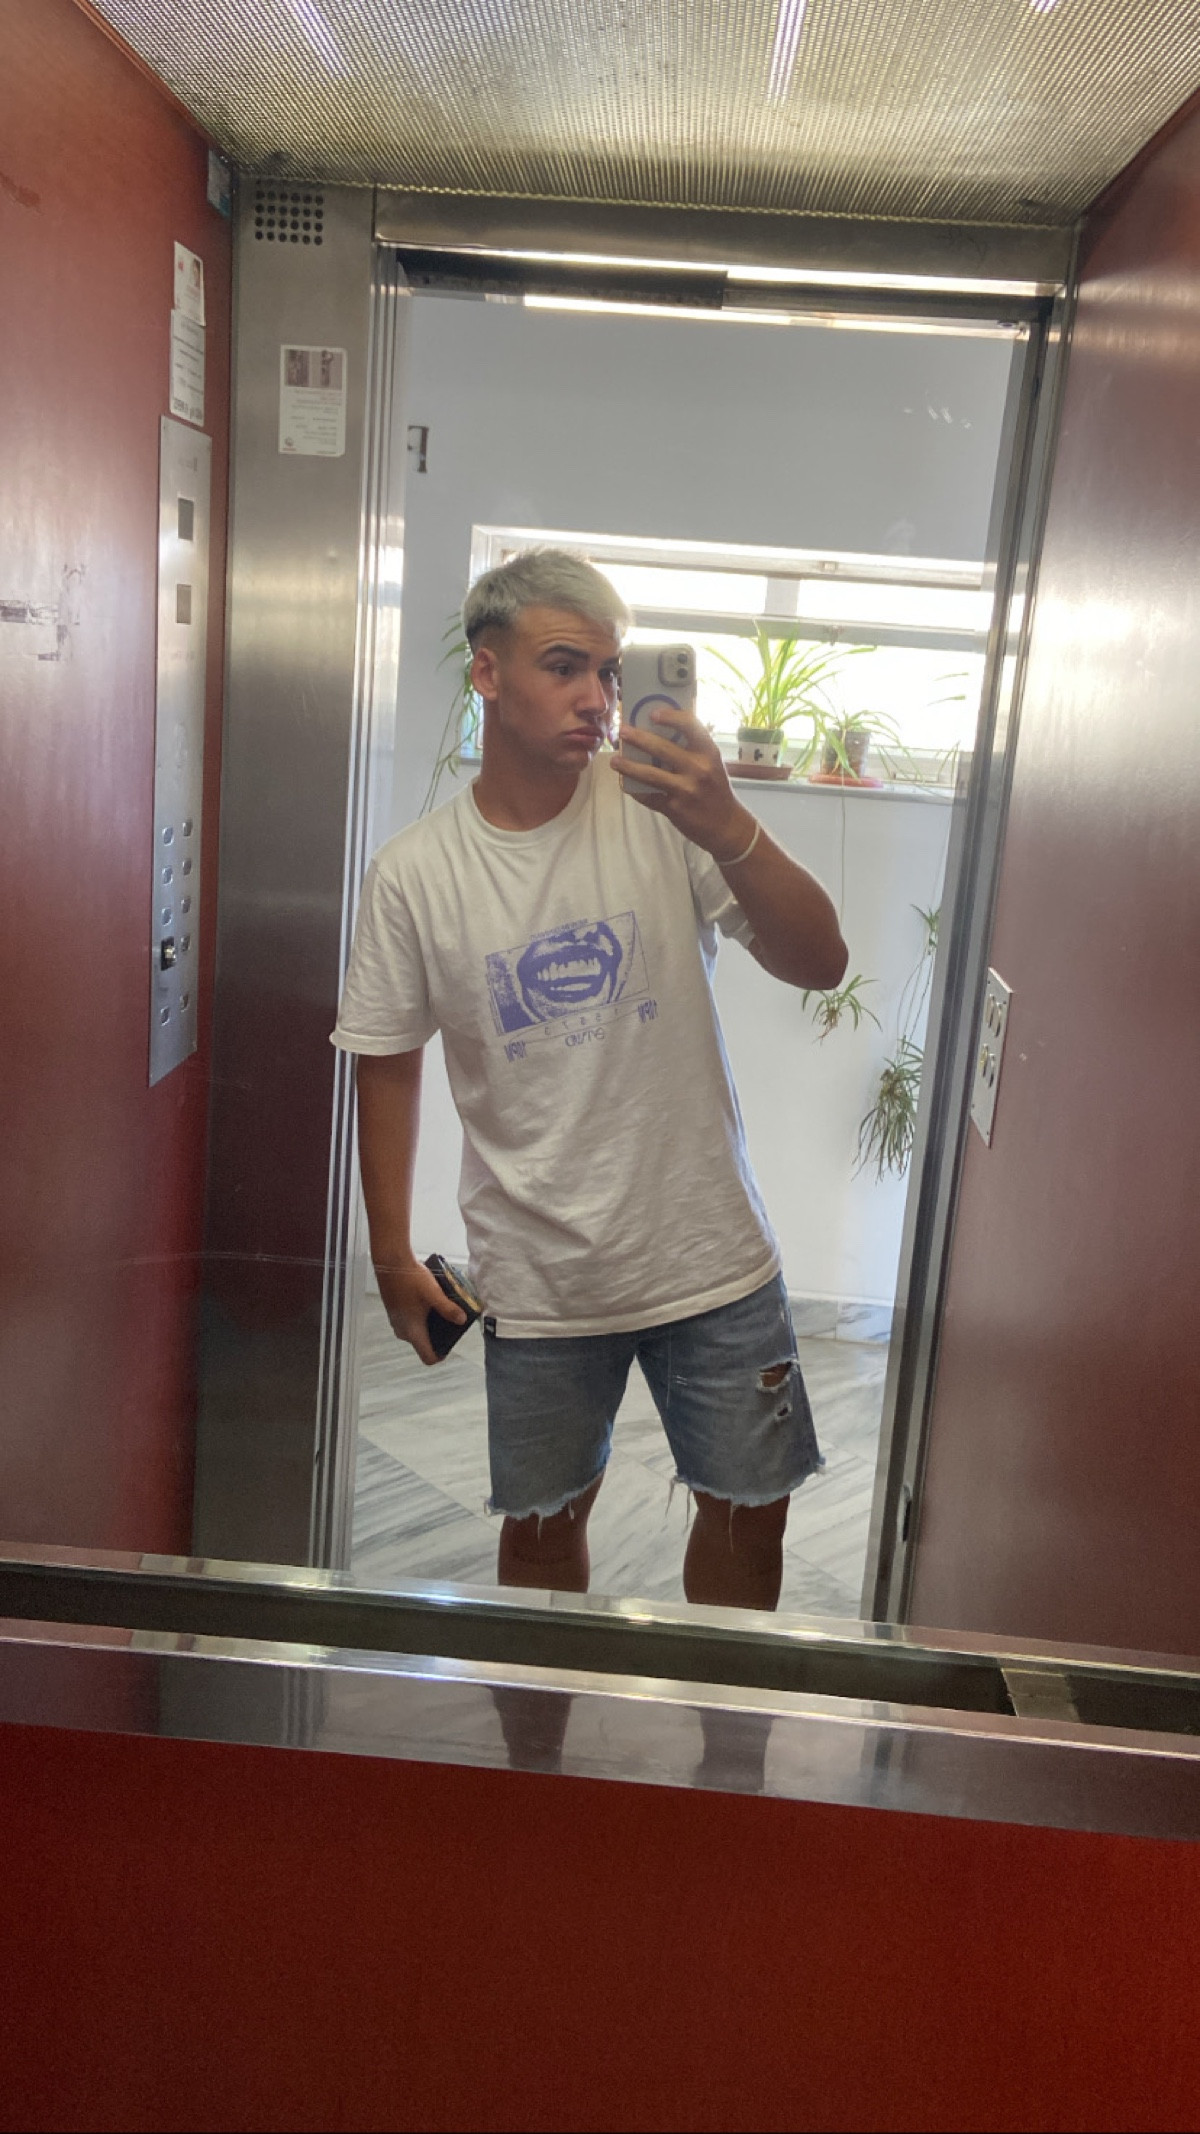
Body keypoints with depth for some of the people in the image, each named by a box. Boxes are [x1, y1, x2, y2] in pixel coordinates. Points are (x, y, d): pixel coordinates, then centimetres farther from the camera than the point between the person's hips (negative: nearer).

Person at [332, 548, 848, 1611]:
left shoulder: (664, 809, -9)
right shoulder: (415, 872, -6)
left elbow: (819, 964, -14)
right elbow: (389, 1063, 4)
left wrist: (728, 829, -31)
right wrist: (392, 1254, 4)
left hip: (708, 1248, 1)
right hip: (538, 1273, 0)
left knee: (750, 1512, 14)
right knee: (542, 1521, 16)